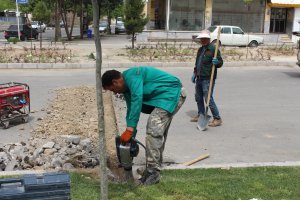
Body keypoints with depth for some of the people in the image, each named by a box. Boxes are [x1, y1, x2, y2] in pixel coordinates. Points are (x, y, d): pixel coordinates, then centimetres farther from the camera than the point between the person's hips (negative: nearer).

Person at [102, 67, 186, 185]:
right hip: (165, 96, 11)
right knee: (159, 133, 13)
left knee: (153, 131, -16)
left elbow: (137, 100, -28)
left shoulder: (131, 76, -18)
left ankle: (153, 173, -12)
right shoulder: (127, 88, 12)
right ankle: (155, 166, 23)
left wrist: (129, 130, -29)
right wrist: (130, 136, 11)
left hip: (172, 93, -11)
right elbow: (131, 110, 16)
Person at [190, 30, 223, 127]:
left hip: (208, 79, -8)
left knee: (208, 99, -10)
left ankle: (217, 119, -1)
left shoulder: (213, 49, -9)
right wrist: (194, 73, 22)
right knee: (198, 98, 16)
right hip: (199, 78, 8)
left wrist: (216, 62, -31)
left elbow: (220, 62, -11)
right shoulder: (200, 49, 17)